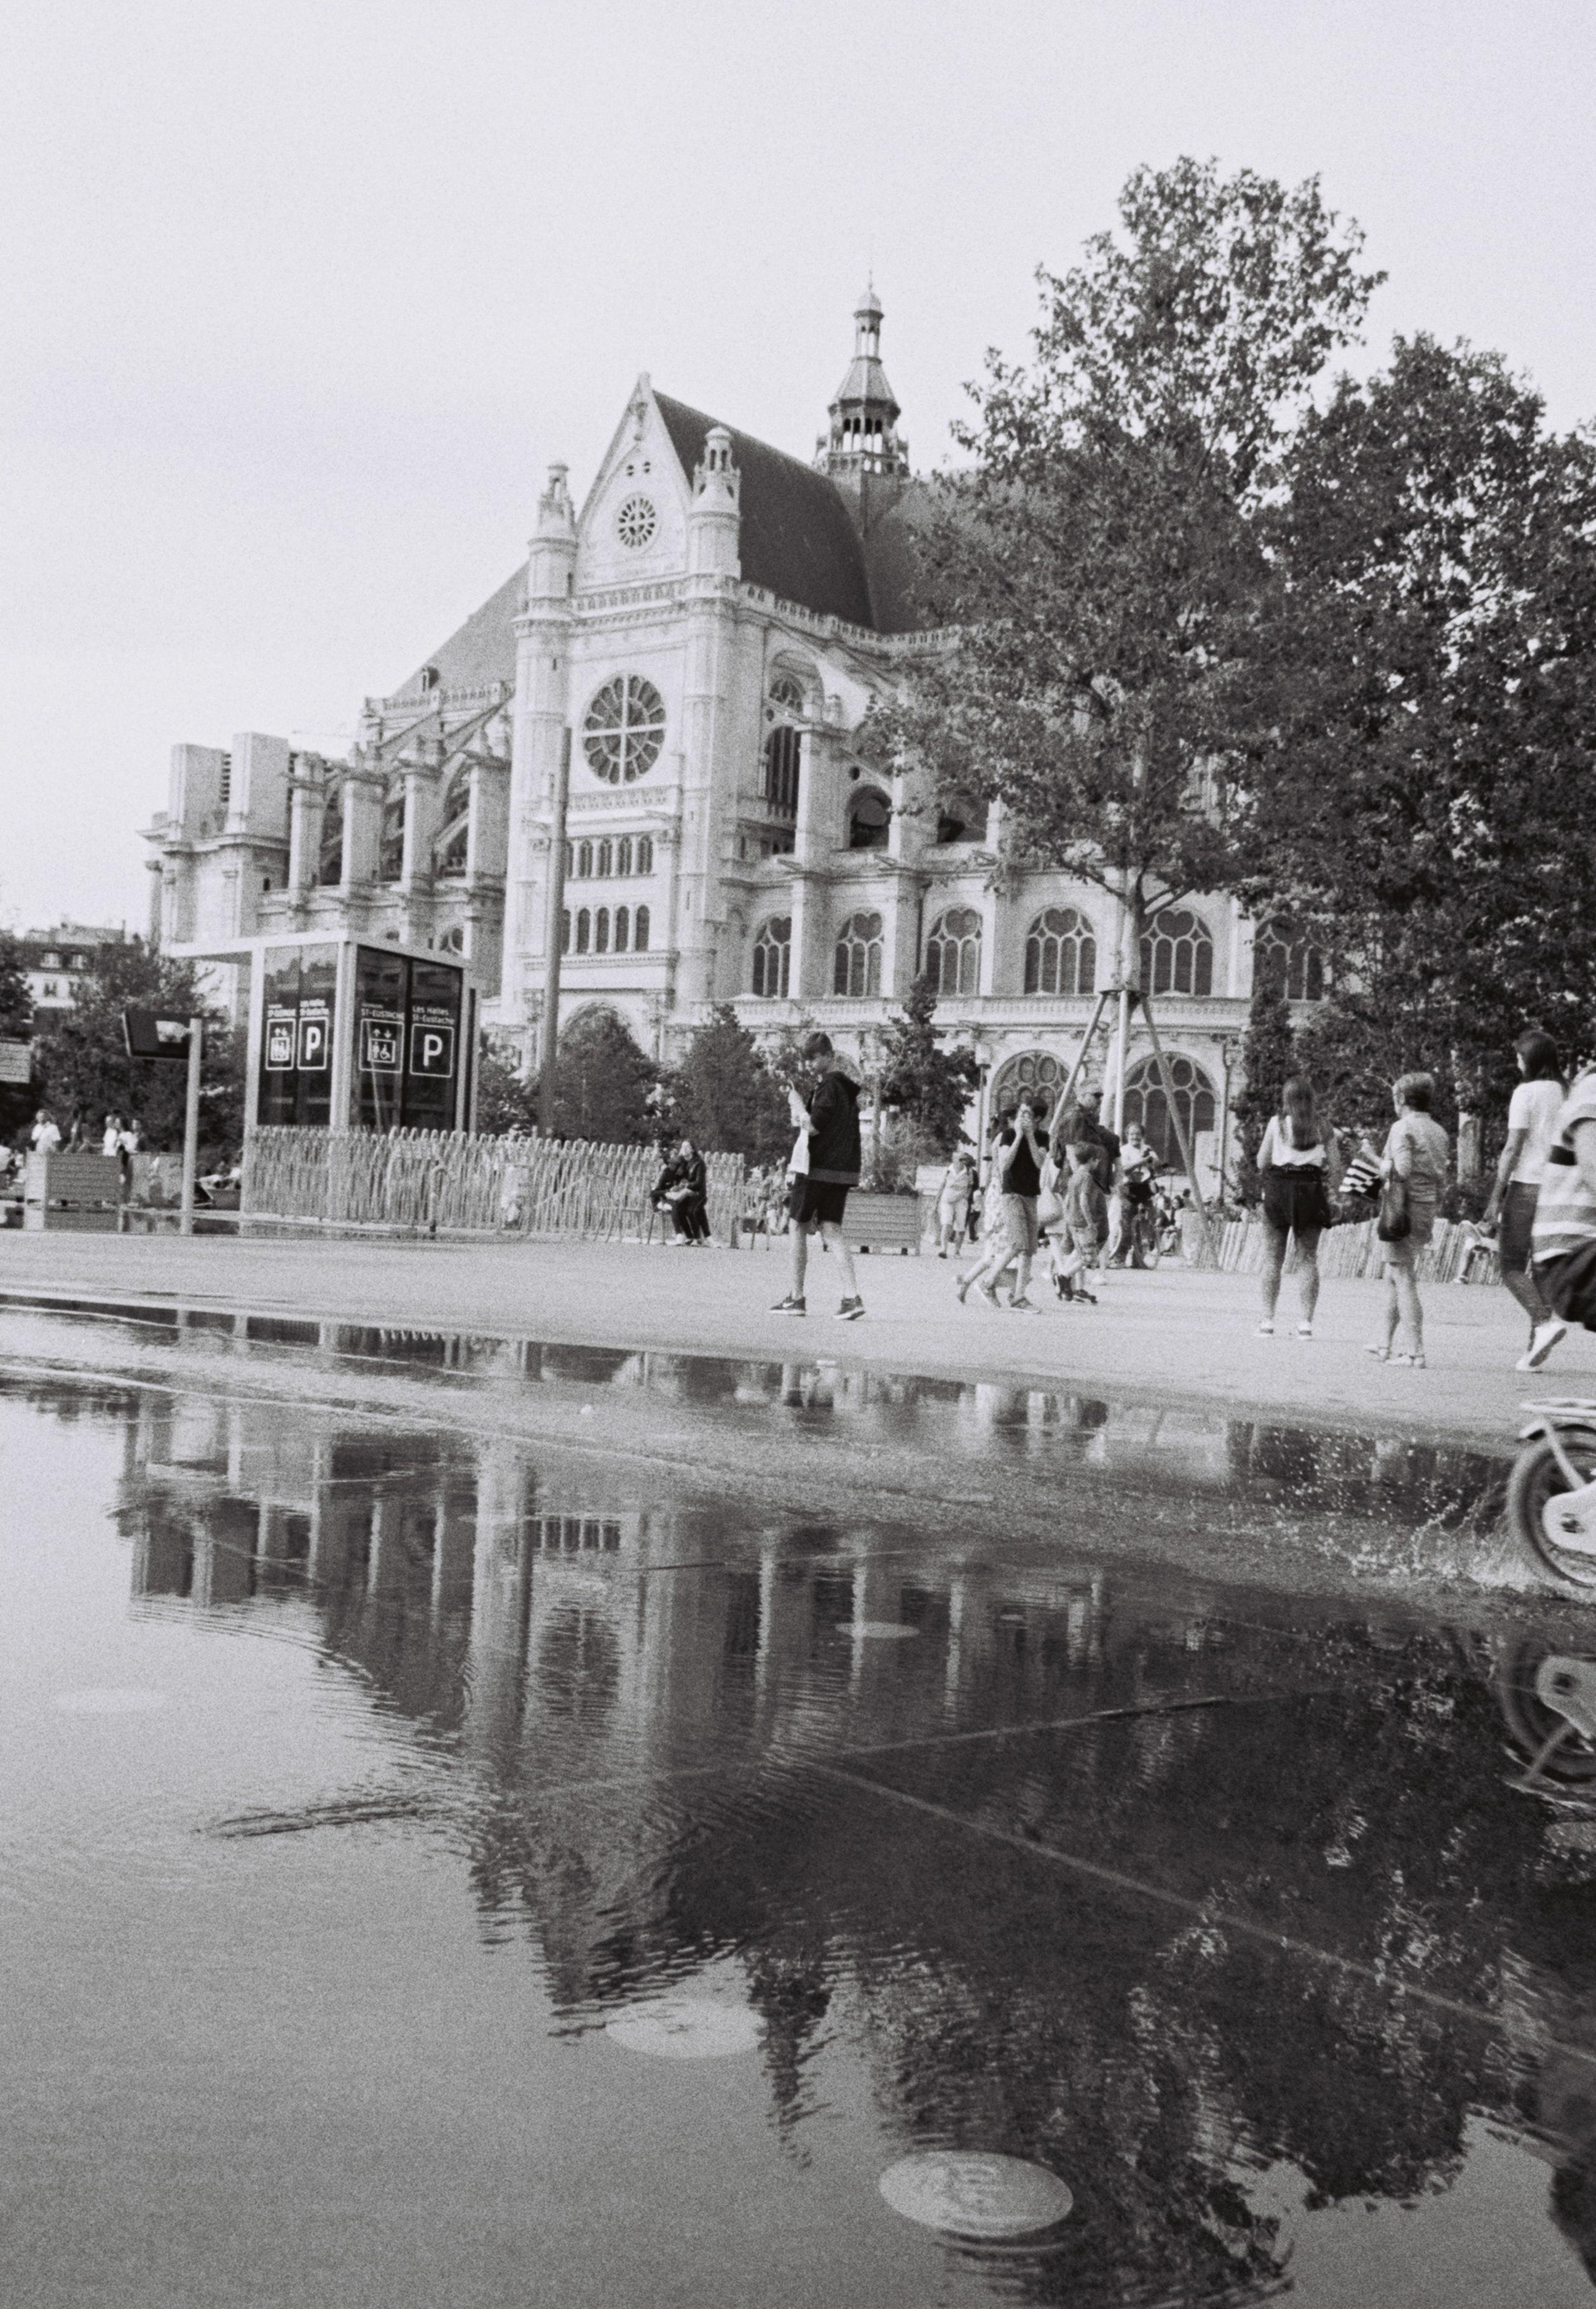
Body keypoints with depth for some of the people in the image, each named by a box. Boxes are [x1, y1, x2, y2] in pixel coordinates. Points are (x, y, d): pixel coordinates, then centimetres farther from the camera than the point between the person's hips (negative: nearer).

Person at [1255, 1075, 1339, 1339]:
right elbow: (1334, 1166, 2)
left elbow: (1262, 1162, 1)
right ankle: (1306, 1322, 2)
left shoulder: (1276, 1123, -3)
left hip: (1279, 1188, -2)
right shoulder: (1323, 1127, 3)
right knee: (1308, 1257, 6)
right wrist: (1331, 1192, 13)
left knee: (1273, 1257, 5)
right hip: (1311, 1189, 2)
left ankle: (1268, 1320, 2)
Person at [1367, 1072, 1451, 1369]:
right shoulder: (1440, 1132, 13)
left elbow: (1402, 1169, -21)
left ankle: (1416, 1352, -9)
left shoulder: (1402, 1128, -10)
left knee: (1404, 1279, -6)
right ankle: (1385, 1343, 26)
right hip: (1428, 1211, 8)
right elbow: (1441, 1179, 12)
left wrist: (1384, 1167, -3)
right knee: (1393, 1277, 19)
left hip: (1404, 1207, -8)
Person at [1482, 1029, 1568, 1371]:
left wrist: (1495, 1198, -10)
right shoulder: (1568, 1095, 10)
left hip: (1527, 1186, -6)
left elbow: (1512, 1148, -11)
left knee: (1510, 1264, 1)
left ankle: (1545, 1321, -20)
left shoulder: (1526, 1093, -7)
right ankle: (1534, 1348, 8)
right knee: (1541, 1267, 10)